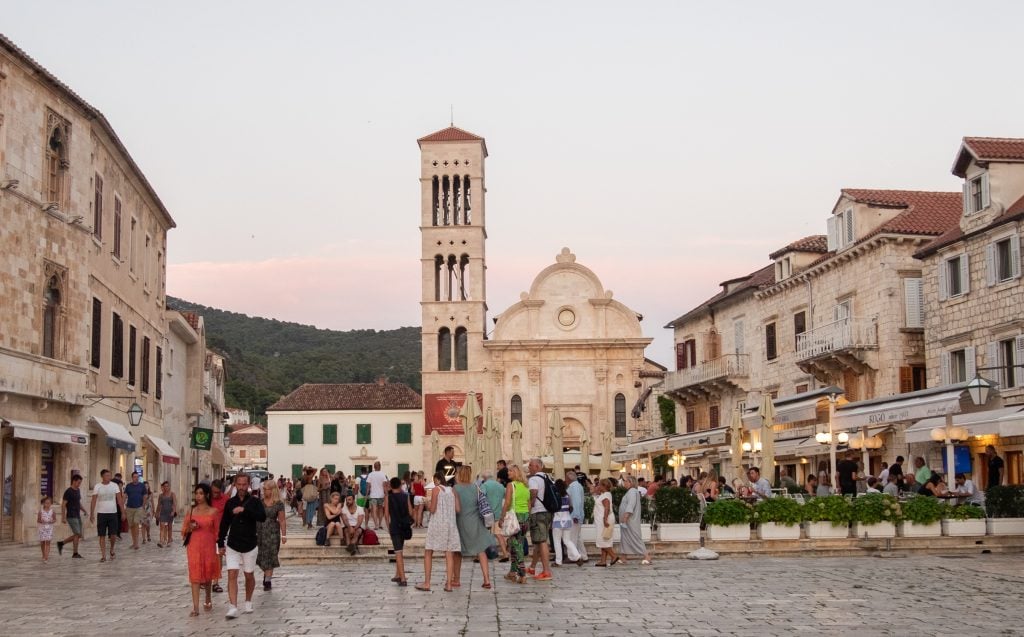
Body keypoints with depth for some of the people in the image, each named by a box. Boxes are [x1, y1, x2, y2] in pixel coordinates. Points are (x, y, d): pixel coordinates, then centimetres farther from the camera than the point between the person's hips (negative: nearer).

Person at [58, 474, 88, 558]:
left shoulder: (78, 490, 13)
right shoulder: (68, 491, -11)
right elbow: (63, 504, -13)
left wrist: (84, 510, 11)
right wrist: (63, 517, -18)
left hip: (78, 516, 8)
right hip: (71, 517, -8)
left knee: (79, 535, 8)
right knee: (77, 534, -9)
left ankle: (61, 543, 21)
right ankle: (75, 553, -1)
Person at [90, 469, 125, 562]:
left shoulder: (114, 485, 2)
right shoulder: (97, 487, -1)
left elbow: (119, 499, 3)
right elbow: (93, 501, 0)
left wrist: (123, 512, -1)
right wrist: (92, 514, -5)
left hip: (113, 513, 1)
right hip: (101, 513, -1)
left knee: (113, 535, -1)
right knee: (102, 536, 1)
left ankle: (111, 549, 26)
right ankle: (103, 555, 7)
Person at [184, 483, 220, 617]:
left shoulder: (213, 512, 1)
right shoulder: (191, 511, 6)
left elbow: (217, 532, 3)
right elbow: (184, 532, 10)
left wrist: (219, 548, 0)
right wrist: (190, 528, -11)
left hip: (209, 547, -1)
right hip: (194, 547, 1)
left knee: (207, 575, 10)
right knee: (195, 576, -5)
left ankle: (208, 600, 36)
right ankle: (195, 607, -8)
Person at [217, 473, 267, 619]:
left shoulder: (254, 502, -5)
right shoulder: (230, 503, 2)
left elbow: (262, 517, -23)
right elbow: (224, 524, 9)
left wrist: (244, 510, -32)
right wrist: (221, 544, 9)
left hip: (249, 545, -1)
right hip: (232, 545, 1)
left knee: (249, 575, 11)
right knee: (232, 575, -10)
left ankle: (248, 602, 32)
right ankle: (233, 608, -13)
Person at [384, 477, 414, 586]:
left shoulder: (389, 497, -4)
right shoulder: (406, 496, 2)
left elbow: (386, 514, -4)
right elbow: (410, 512, 0)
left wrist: (388, 526, 6)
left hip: (394, 525, -3)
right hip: (405, 526, 3)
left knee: (398, 552, -6)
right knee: (399, 550, 21)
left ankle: (403, 579, -14)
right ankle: (398, 575, 28)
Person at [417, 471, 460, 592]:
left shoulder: (435, 490, -4)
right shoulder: (452, 490, 9)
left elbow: (432, 509, -9)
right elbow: (457, 510, 6)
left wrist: (427, 507, 12)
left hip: (437, 524, -4)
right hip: (450, 524, 4)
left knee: (428, 553, 6)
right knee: (449, 554, 4)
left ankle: (427, 583, 3)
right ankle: (449, 584, 0)